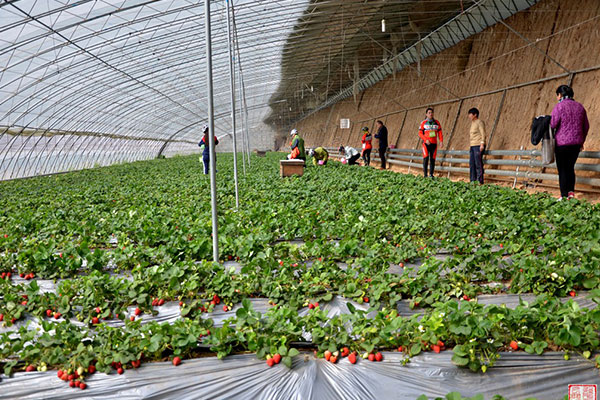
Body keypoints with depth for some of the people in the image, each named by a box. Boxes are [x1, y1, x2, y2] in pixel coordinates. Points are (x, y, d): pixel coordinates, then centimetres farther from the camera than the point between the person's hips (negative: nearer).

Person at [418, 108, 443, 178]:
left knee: (432, 159, 2)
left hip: (434, 143, 3)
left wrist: (441, 141, -3)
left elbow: (439, 132, 11)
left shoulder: (437, 122, 9)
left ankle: (431, 174, 7)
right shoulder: (423, 123, 2)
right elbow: (420, 133, 0)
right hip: (426, 143, -3)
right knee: (426, 158, -12)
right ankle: (425, 174, -9)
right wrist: (426, 140, -14)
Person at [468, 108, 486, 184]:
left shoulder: (479, 122, -5)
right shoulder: (473, 123, 20)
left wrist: (482, 144, -19)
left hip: (478, 146, -9)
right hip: (472, 146, 9)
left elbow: (483, 134, -11)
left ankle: (480, 181, -9)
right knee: (472, 164, 6)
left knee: (478, 164, -10)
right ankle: (473, 180, 9)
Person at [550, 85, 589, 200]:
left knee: (562, 170, 2)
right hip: (576, 143, 5)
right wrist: (582, 141, 23)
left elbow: (553, 124, -16)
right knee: (570, 168, 17)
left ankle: (564, 196, 2)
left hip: (562, 143, -5)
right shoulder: (579, 107, 9)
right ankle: (571, 191, 8)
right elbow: (586, 126, 13)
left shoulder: (559, 106, -10)